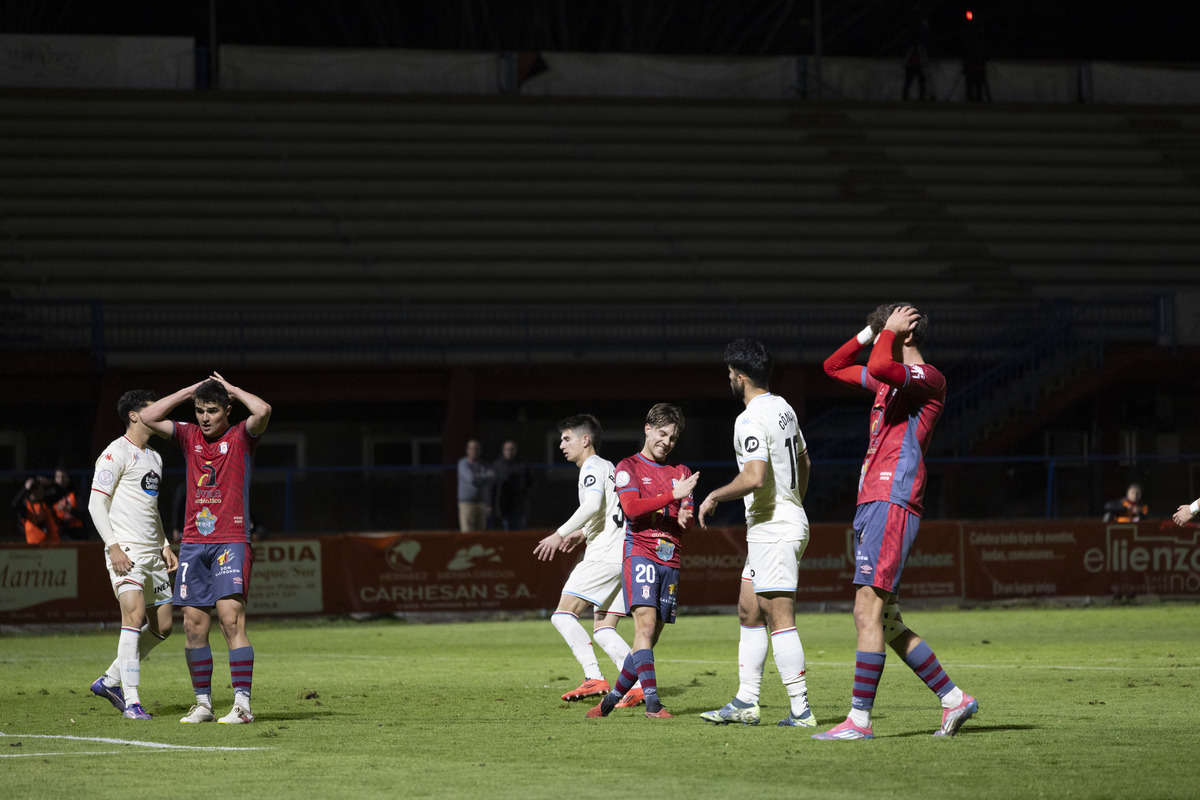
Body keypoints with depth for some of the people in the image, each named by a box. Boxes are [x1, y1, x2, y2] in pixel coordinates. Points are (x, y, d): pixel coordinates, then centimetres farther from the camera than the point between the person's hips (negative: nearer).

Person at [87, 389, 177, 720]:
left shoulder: (154, 457, 20)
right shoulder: (116, 453, -7)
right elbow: (96, 503, -10)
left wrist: (165, 545, 19)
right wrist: (113, 545, -18)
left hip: (152, 553, 9)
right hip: (126, 550, -9)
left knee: (162, 627, 8)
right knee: (135, 616, -20)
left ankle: (109, 680, 21)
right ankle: (131, 700, -19)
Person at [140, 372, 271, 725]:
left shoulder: (241, 437, 2)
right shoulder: (190, 436, 14)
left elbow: (263, 411, -18)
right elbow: (148, 417, 9)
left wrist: (232, 390, -2)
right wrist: (188, 391, 7)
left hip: (231, 541, -5)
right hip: (193, 542, 5)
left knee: (231, 618, -14)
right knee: (194, 625, 2)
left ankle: (242, 704, -16)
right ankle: (203, 703, 10)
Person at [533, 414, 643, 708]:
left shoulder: (592, 467, -4)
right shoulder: (609, 467, 25)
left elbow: (592, 505, -22)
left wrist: (560, 535, -20)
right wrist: (584, 534, 29)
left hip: (603, 556, -10)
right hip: (623, 556, 10)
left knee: (563, 614, -11)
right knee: (603, 629, 8)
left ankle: (594, 678, -20)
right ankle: (638, 686, -5)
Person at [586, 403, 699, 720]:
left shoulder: (680, 472, 20)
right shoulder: (628, 467, 5)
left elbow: (687, 521, 16)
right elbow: (631, 507, -11)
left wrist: (685, 518, -8)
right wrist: (674, 496, -17)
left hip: (670, 559, 5)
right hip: (639, 552, -5)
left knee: (651, 636, 3)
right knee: (645, 623, -21)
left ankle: (612, 698, 15)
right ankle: (652, 702, -30)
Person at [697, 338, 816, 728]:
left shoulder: (750, 420, -18)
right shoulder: (783, 408, 13)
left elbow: (755, 478, -27)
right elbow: (803, 462, 25)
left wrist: (714, 496, -11)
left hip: (772, 531, -10)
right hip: (790, 519, 10)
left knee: (779, 619, -10)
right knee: (748, 612, 15)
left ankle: (801, 709, -11)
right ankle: (746, 702, 17)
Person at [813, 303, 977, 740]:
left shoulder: (928, 377, -6)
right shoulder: (890, 381, 22)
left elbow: (880, 366, -25)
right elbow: (833, 367, 34)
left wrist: (889, 329, -8)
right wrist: (870, 331, 22)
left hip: (892, 503, -10)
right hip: (870, 506, 10)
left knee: (868, 612, -13)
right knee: (885, 623, 9)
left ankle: (860, 719, -15)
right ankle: (954, 699, 15)